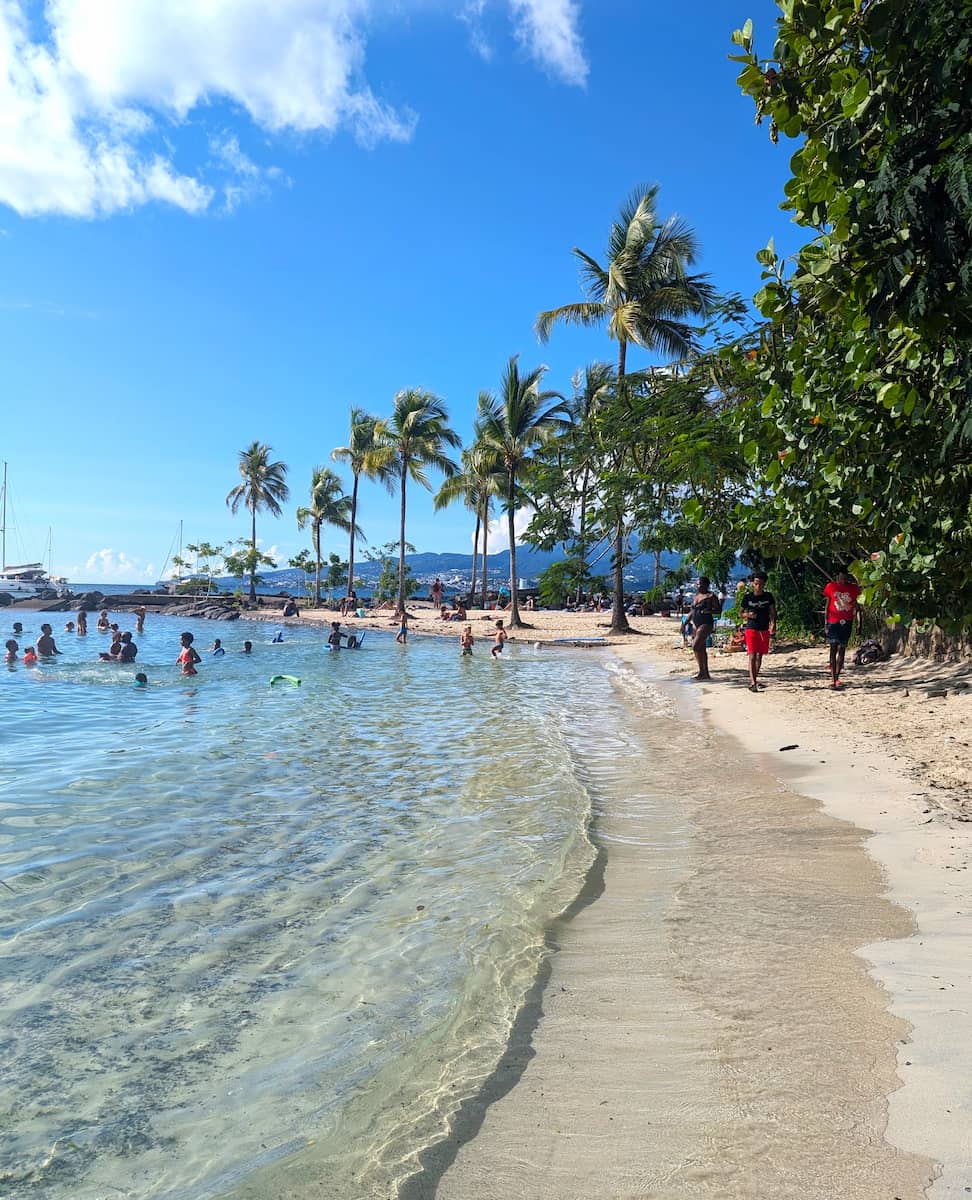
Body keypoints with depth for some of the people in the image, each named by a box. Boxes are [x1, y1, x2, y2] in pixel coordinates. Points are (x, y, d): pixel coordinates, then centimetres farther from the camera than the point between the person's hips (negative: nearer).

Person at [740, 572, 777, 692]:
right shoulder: (748, 597, -3)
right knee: (752, 656, -12)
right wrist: (748, 615, -15)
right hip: (751, 629, -3)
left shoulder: (768, 596, 2)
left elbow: (772, 612, 1)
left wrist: (773, 624, -15)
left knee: (759, 656, 13)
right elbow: (741, 613, 7)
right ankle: (752, 683, -18)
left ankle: (754, 679, 28)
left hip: (764, 630, 3)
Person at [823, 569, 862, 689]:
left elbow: (854, 604, 15)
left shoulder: (853, 588, 4)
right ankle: (833, 679, -14)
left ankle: (837, 677, 17)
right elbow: (827, 604, 5)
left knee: (842, 649, 7)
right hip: (834, 621, -2)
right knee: (833, 648, -11)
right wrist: (826, 621, 2)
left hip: (847, 622, 2)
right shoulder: (831, 587, 1)